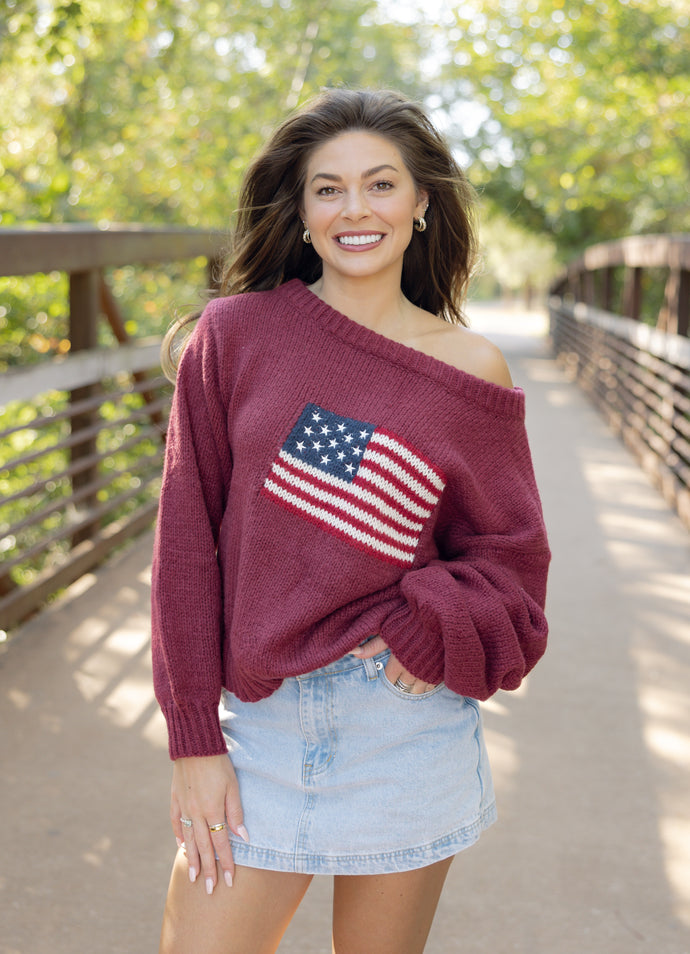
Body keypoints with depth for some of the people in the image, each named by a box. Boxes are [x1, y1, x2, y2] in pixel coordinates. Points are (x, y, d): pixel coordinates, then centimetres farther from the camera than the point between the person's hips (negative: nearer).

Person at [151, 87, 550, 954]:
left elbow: (509, 559, 5)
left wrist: (423, 637, -15)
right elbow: (187, 537, -2)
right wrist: (193, 741, -5)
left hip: (411, 728, 1)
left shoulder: (471, 375, -1)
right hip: (259, 726, 0)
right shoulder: (236, 335, -2)